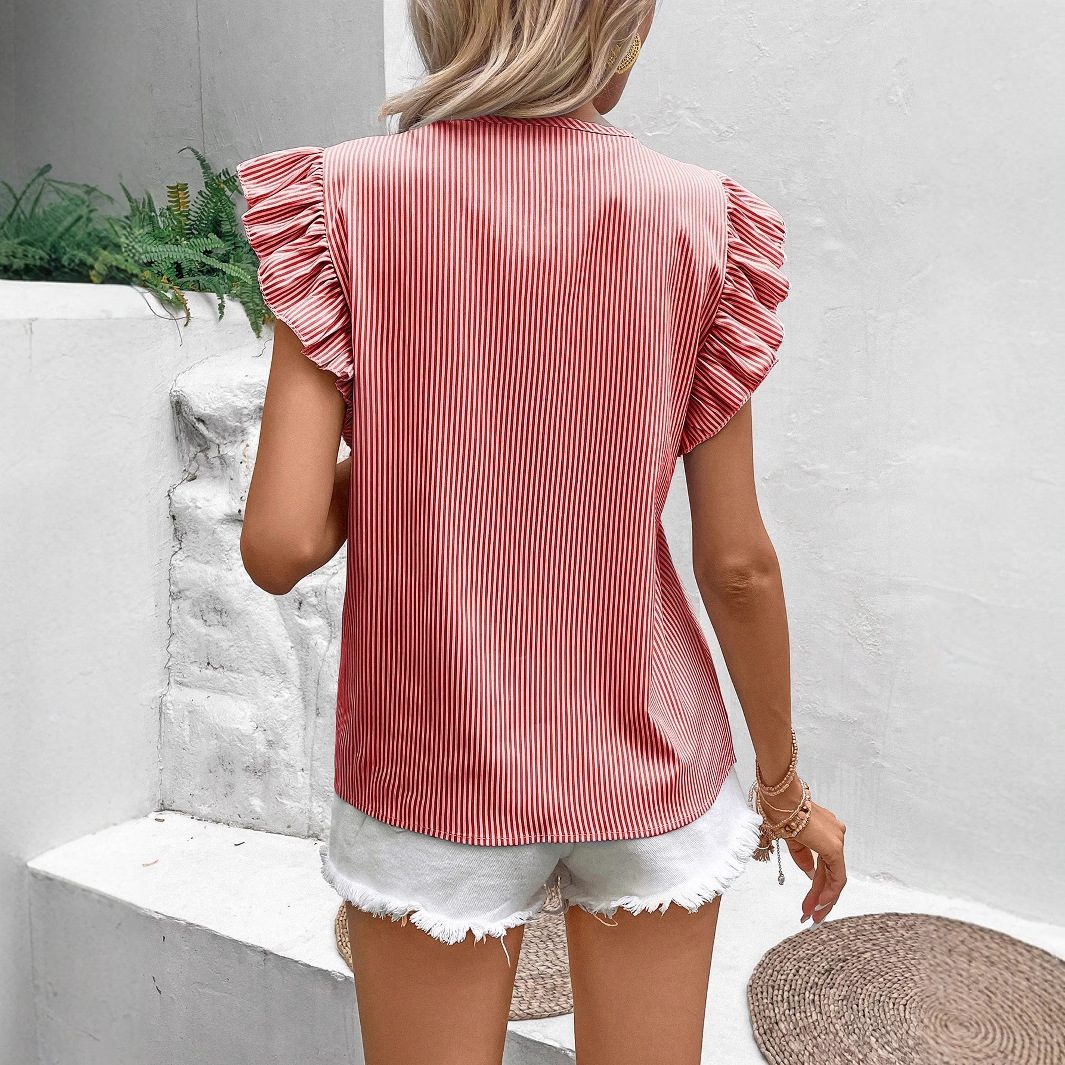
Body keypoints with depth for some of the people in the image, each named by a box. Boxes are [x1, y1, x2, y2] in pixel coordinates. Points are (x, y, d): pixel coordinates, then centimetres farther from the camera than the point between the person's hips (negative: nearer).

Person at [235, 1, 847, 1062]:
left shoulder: (346, 198, -10)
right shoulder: (699, 218, -8)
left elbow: (280, 546, -15)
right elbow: (737, 564, -6)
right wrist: (783, 780, 9)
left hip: (433, 774, -1)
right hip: (650, 769, 1)